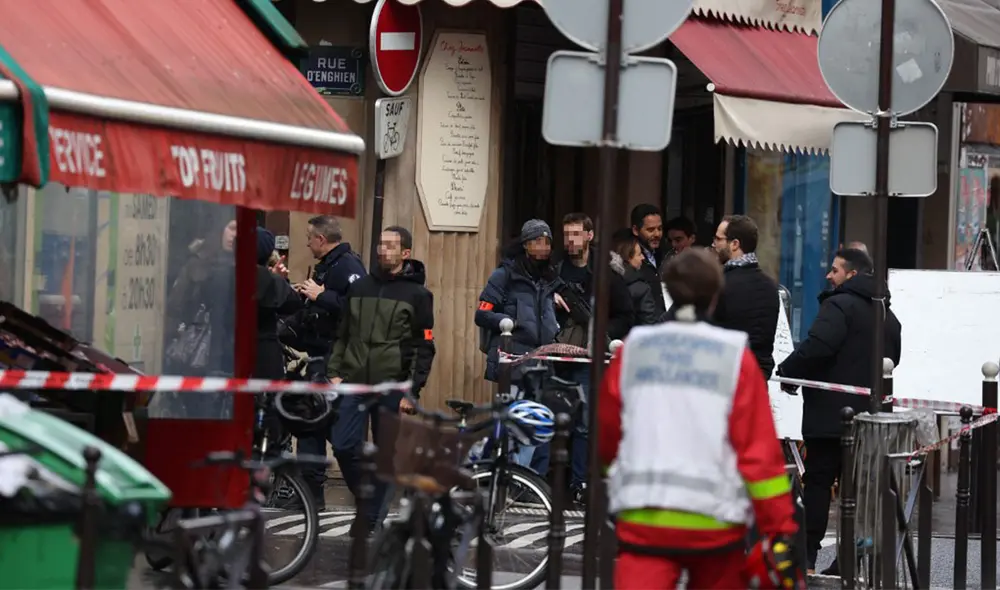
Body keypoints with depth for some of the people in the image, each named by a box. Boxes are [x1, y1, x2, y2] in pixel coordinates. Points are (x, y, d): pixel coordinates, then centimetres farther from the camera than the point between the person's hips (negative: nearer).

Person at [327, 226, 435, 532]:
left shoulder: (417, 294, -1)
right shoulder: (359, 287, 10)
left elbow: (425, 348, -3)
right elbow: (342, 335, 15)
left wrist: (412, 391, -10)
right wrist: (334, 372, 4)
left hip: (391, 387, -3)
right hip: (353, 382, 3)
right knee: (344, 447, -5)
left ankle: (372, 521, 11)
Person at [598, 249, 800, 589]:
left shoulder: (634, 350, 5)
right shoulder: (734, 356, -3)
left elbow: (607, 437, 16)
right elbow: (759, 449, -6)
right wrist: (781, 530, -2)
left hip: (642, 519, 1)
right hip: (713, 521, -1)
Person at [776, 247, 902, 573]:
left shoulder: (839, 305, -11)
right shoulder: (888, 316, 17)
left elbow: (816, 348, -22)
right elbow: (892, 360, 22)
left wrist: (785, 372, -10)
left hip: (831, 412, -8)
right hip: (869, 413, 8)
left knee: (818, 481, -4)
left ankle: (807, 553, -5)